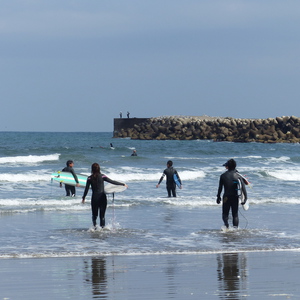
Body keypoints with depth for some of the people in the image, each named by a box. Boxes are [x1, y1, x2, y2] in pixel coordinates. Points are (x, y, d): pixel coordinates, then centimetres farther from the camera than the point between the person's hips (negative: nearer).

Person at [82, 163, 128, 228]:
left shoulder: (90, 178, -3)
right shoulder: (102, 176, -6)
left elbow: (86, 189, 0)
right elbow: (112, 182, -5)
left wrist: (83, 198, 13)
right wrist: (123, 184, 3)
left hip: (94, 198, 0)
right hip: (102, 197, 0)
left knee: (94, 215, 11)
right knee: (102, 215, 9)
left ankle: (94, 225, -13)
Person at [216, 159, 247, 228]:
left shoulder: (223, 176, -1)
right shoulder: (238, 175, -1)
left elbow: (220, 188, 3)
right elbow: (243, 187, -8)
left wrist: (218, 197, 15)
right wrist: (245, 197, -6)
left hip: (226, 197, -1)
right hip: (235, 197, 1)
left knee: (225, 213, 5)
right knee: (235, 215, 10)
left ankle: (226, 223, -23)